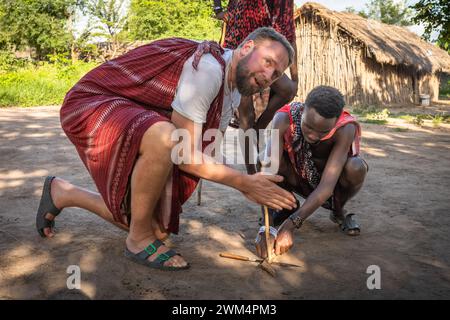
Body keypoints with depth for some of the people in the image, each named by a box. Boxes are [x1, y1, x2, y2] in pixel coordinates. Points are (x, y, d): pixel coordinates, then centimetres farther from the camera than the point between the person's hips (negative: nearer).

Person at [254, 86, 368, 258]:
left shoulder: (345, 129, -33)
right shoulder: (285, 119, -32)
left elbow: (327, 186, -39)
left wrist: (290, 225, -47)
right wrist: (267, 227, -48)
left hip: (331, 179, -1)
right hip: (299, 178, 1)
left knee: (356, 168, -33)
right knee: (269, 158, -29)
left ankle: (338, 211, -1)